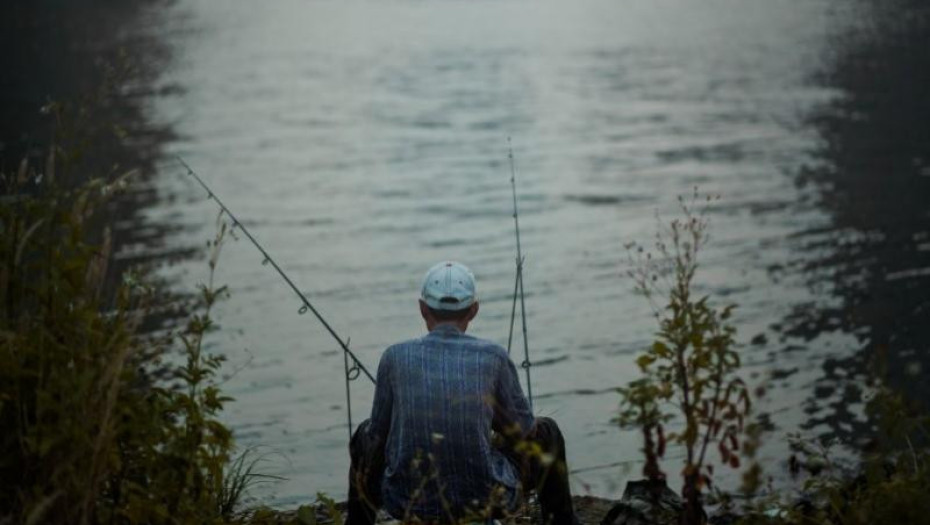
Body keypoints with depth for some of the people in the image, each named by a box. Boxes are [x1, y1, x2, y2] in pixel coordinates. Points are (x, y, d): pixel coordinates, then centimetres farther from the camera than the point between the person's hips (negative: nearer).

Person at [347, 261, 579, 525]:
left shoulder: (395, 357, -3)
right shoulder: (493, 356, -4)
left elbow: (379, 435, 8)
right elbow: (521, 429, 8)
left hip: (408, 501, 1)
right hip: (485, 500, -1)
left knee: (366, 435, 33)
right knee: (545, 432, 27)